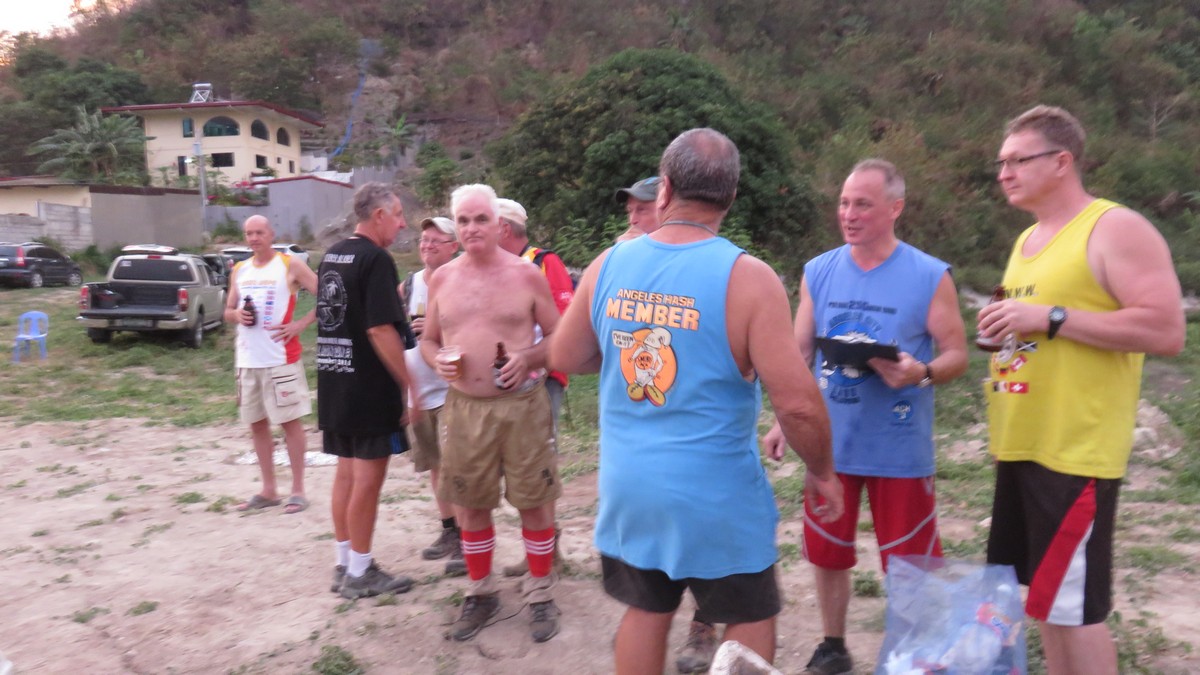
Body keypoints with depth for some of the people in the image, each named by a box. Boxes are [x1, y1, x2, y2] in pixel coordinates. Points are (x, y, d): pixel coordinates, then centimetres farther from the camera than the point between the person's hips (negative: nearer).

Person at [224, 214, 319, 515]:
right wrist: (237, 315, -4)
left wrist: (300, 324, -14)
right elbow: (228, 311, 19)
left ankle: (298, 490, 7)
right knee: (257, 424, 10)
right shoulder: (239, 270, 13)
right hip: (247, 359, 6)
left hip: (281, 357, -6)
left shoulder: (290, 266, -4)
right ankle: (268, 490, 21)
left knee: (290, 421, -1)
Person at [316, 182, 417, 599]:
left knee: (346, 472, 15)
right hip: (369, 386, -9)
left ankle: (344, 564, 25)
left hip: (334, 380, 9)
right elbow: (380, 330, -21)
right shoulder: (376, 258, -15)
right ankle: (360, 574, 10)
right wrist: (409, 383, -16)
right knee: (368, 477, 1)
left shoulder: (332, 256, 12)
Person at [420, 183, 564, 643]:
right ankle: (480, 593, 30)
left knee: (534, 501, 4)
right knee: (470, 505, 12)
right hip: (463, 406, 3)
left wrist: (529, 358, -17)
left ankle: (540, 594, 21)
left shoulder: (526, 274, -2)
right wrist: (437, 360, -7)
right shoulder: (442, 278, 7)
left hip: (523, 404, -3)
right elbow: (428, 339, 15)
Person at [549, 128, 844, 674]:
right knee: (749, 621, 16)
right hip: (716, 491, -4)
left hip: (629, 484, 4)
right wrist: (821, 472, -1)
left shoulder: (609, 265, -4)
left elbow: (563, 358, 8)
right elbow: (798, 403, -18)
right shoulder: (746, 277, -17)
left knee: (645, 610, 21)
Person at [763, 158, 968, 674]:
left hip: (900, 451, -3)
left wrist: (920, 373, -27)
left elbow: (957, 355, -6)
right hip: (831, 443, 3)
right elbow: (799, 352, 5)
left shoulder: (930, 277, -9)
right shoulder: (818, 272, 1)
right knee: (827, 553, 15)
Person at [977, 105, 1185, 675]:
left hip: (1075, 453, -9)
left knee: (1073, 606, 0)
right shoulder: (1028, 240, 15)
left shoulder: (1116, 229, -11)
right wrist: (1008, 327, 6)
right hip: (1021, 447, 9)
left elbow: (1166, 331, -20)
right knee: (1046, 596, 18)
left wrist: (1050, 317, -23)